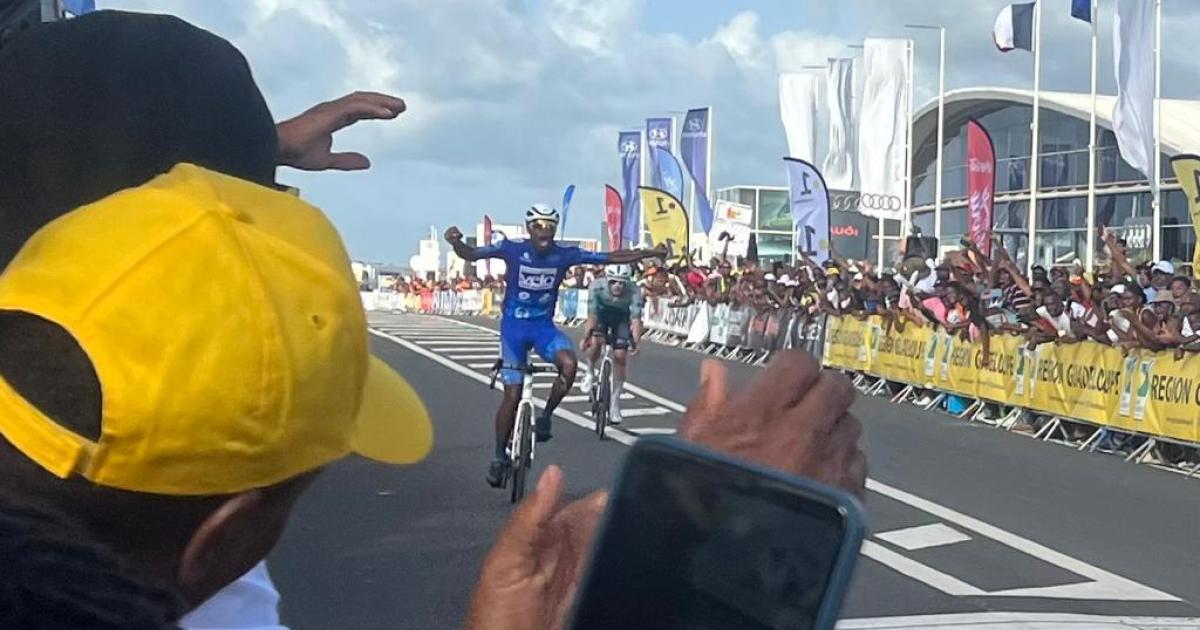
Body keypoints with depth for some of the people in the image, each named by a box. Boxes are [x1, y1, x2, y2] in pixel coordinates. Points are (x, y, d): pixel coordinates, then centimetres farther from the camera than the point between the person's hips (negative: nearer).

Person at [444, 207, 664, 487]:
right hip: (514, 326, -1)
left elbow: (612, 258, -5)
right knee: (512, 395, -3)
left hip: (544, 325, 2)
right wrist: (456, 242, -41)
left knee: (568, 363, -30)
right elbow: (471, 254, -19)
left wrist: (651, 253, -11)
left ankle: (545, 417, -6)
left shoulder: (565, 255, -9)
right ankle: (499, 456, 15)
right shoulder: (513, 249, -14)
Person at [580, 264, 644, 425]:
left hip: (621, 318, 1)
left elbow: (636, 319, -39)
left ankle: (615, 404, 4)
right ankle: (589, 373, 0)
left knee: (620, 357, -9)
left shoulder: (634, 292, -34)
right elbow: (592, 315, -35)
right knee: (596, 342, -30)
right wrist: (587, 336, -49)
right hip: (601, 314, -1)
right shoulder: (597, 288, -33)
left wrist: (635, 342, -53)